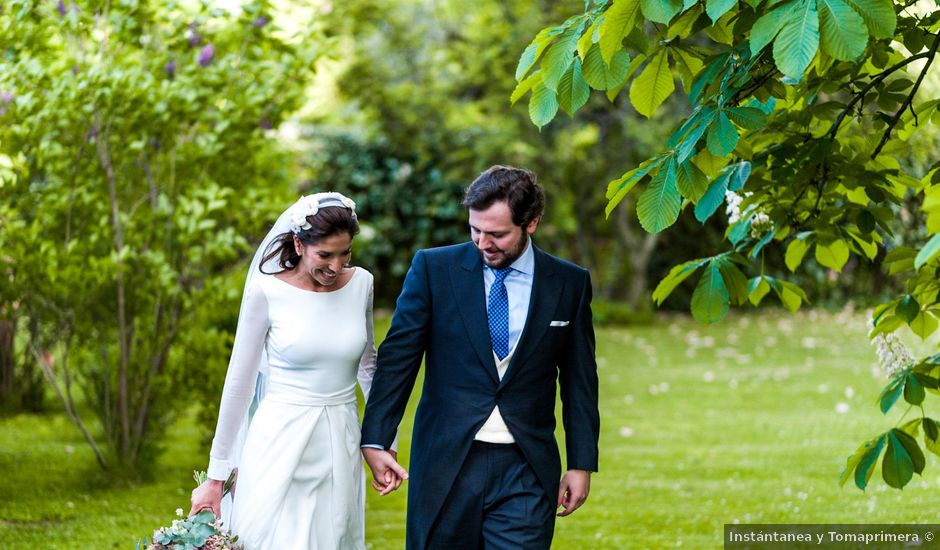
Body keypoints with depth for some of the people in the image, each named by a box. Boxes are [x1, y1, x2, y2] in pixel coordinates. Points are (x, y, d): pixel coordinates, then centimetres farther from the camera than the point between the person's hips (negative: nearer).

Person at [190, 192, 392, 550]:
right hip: (281, 446, -3)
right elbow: (239, 383, -4)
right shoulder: (266, 291, -10)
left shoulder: (360, 284, 0)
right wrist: (216, 476, -2)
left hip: (340, 448, 3)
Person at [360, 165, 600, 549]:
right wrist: (376, 441, -6)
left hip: (525, 472, 0)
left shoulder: (570, 284, 3)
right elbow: (397, 357, 0)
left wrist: (582, 463, 6)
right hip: (445, 463, 0)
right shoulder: (433, 269, -1)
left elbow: (579, 380, 8)